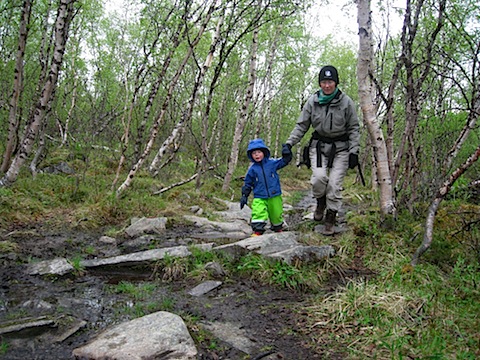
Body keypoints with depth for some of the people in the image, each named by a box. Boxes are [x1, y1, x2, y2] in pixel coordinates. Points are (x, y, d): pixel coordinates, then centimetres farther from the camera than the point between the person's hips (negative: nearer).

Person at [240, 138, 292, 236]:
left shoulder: (272, 163, -1)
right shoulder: (252, 169, 1)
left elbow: (284, 161, 7)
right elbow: (247, 184, 8)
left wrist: (286, 153, -10)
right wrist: (244, 195, 5)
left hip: (275, 196, 1)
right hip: (259, 197, 0)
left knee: (276, 215, 13)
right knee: (258, 214, -18)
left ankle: (278, 229, 36)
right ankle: (257, 231, -11)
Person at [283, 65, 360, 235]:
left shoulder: (346, 102, -4)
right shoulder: (312, 101, 0)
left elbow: (354, 129, 2)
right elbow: (301, 125, 6)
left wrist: (354, 151, -5)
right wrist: (289, 143, -4)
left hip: (340, 147, -1)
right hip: (319, 145, 1)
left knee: (334, 184, -8)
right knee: (319, 177, -20)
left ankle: (330, 220, 7)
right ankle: (320, 203, 13)